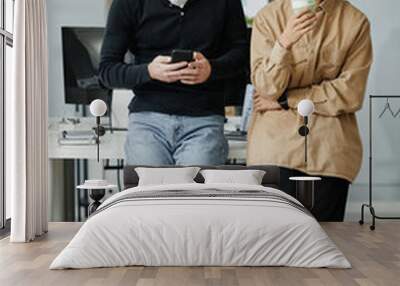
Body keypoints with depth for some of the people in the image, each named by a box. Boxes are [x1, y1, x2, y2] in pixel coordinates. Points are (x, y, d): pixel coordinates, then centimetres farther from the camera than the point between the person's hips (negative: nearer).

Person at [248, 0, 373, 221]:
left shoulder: (355, 21, 1)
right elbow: (266, 88, -5)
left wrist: (285, 100, -5)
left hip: (330, 153, 1)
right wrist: (284, 43, -22)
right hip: (276, 144, 0)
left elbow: (350, 94, -4)